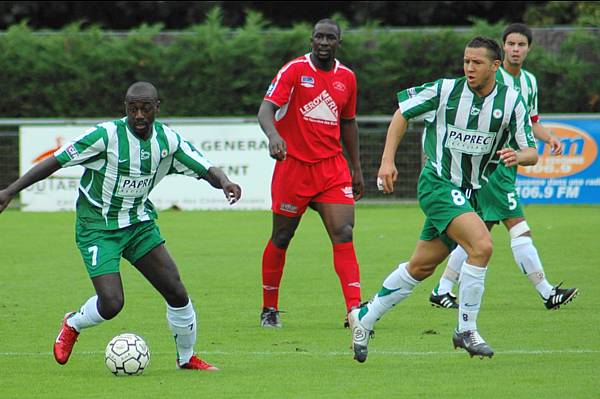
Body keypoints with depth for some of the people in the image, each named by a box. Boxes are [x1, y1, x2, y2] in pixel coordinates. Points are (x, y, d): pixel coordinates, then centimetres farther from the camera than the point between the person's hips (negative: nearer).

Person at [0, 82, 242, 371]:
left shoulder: (168, 140, -7)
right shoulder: (106, 136, -21)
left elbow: (206, 170, -1)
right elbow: (56, 161, -17)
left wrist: (224, 181, -26)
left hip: (139, 223, 5)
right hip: (97, 229, -5)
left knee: (176, 293, -5)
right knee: (111, 304, -18)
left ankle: (186, 358, 20)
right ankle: (72, 325, 17)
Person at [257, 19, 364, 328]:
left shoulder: (347, 78, 8)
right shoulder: (294, 70, -7)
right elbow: (266, 108, -17)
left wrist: (356, 168, 19)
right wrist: (273, 135, -38)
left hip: (332, 168, 3)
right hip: (293, 165, -3)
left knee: (344, 234, -11)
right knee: (281, 238, 7)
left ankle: (355, 310, -16)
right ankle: (269, 309, 21)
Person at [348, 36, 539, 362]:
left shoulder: (511, 101, -4)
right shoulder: (445, 90, -11)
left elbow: (531, 152, -1)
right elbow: (403, 112, 4)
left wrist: (518, 156, -25)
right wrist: (387, 160, -4)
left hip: (470, 193, 5)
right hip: (438, 184, -5)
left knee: (421, 267, 11)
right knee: (481, 245, -24)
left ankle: (364, 317, 27)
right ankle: (466, 329, -12)